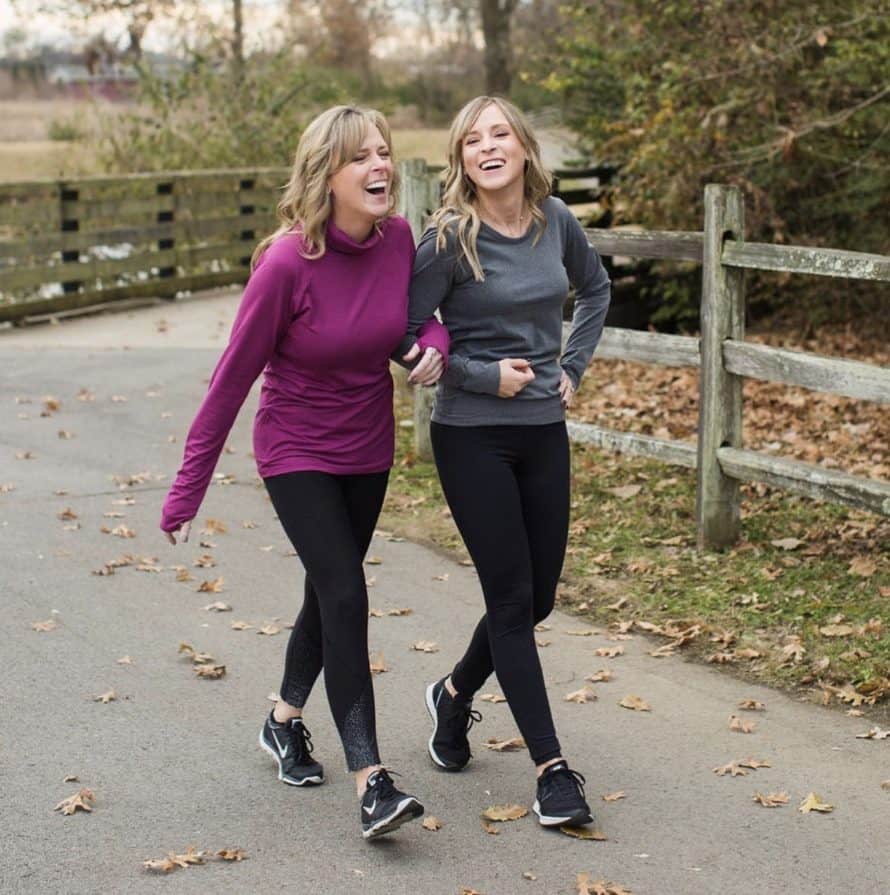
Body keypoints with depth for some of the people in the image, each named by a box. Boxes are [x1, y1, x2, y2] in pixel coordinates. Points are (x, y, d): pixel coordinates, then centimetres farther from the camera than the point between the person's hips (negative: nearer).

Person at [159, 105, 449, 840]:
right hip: (297, 453, -5)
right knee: (345, 594, -16)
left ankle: (285, 720, 40)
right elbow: (233, 376, -17)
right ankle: (372, 781, -16)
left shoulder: (398, 238, -11)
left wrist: (433, 344, -16)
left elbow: (420, 311, 10)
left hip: (368, 450, 6)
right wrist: (188, 490, -13)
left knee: (329, 591, 18)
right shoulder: (287, 264, -24)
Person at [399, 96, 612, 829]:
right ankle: (553, 769, 5)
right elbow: (407, 336, -11)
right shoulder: (449, 238, -13)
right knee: (512, 598, -3)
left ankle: (455, 694, 39)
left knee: (539, 595, 12)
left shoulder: (555, 220, 2)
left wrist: (573, 366, 10)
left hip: (544, 432, 6)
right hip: (473, 437, -5)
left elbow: (596, 287, 20)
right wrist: (483, 375, -15)